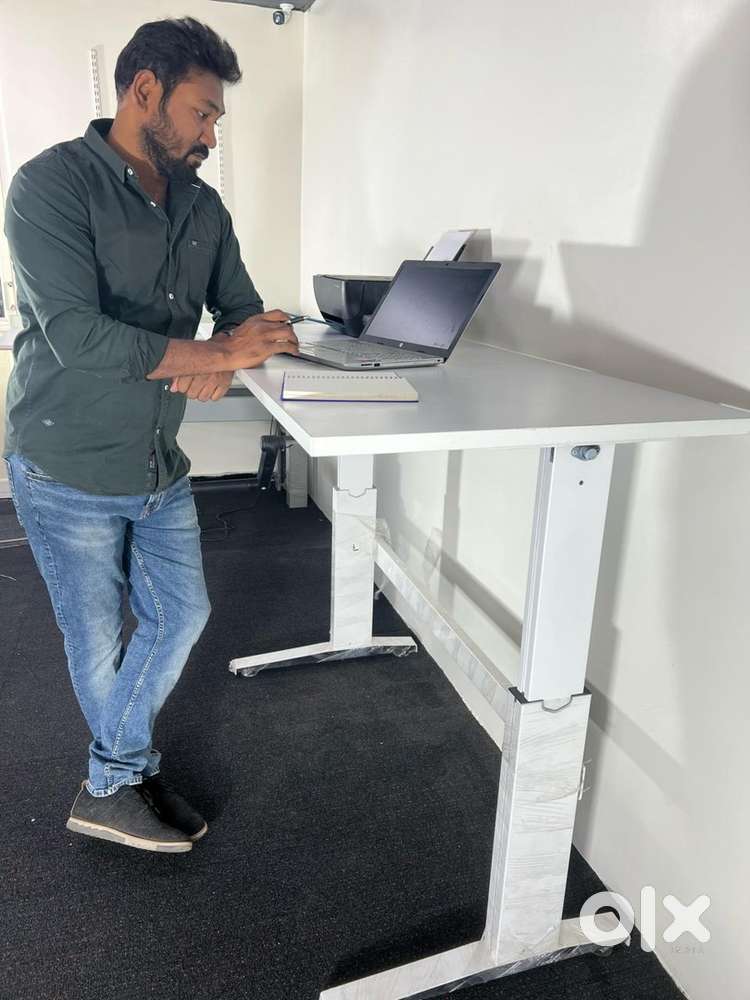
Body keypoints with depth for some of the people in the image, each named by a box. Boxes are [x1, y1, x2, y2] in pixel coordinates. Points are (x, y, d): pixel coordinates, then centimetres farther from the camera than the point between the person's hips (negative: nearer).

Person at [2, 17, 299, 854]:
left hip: (160, 467, 7)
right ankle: (124, 780, 39)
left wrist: (222, 360, -17)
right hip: (67, 471, -6)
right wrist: (218, 353, -23)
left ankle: (111, 784, 34)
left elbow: (241, 308, 7)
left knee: (181, 614, 11)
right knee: (98, 642, 10)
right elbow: (78, 335, -27)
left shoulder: (201, 205, 6)